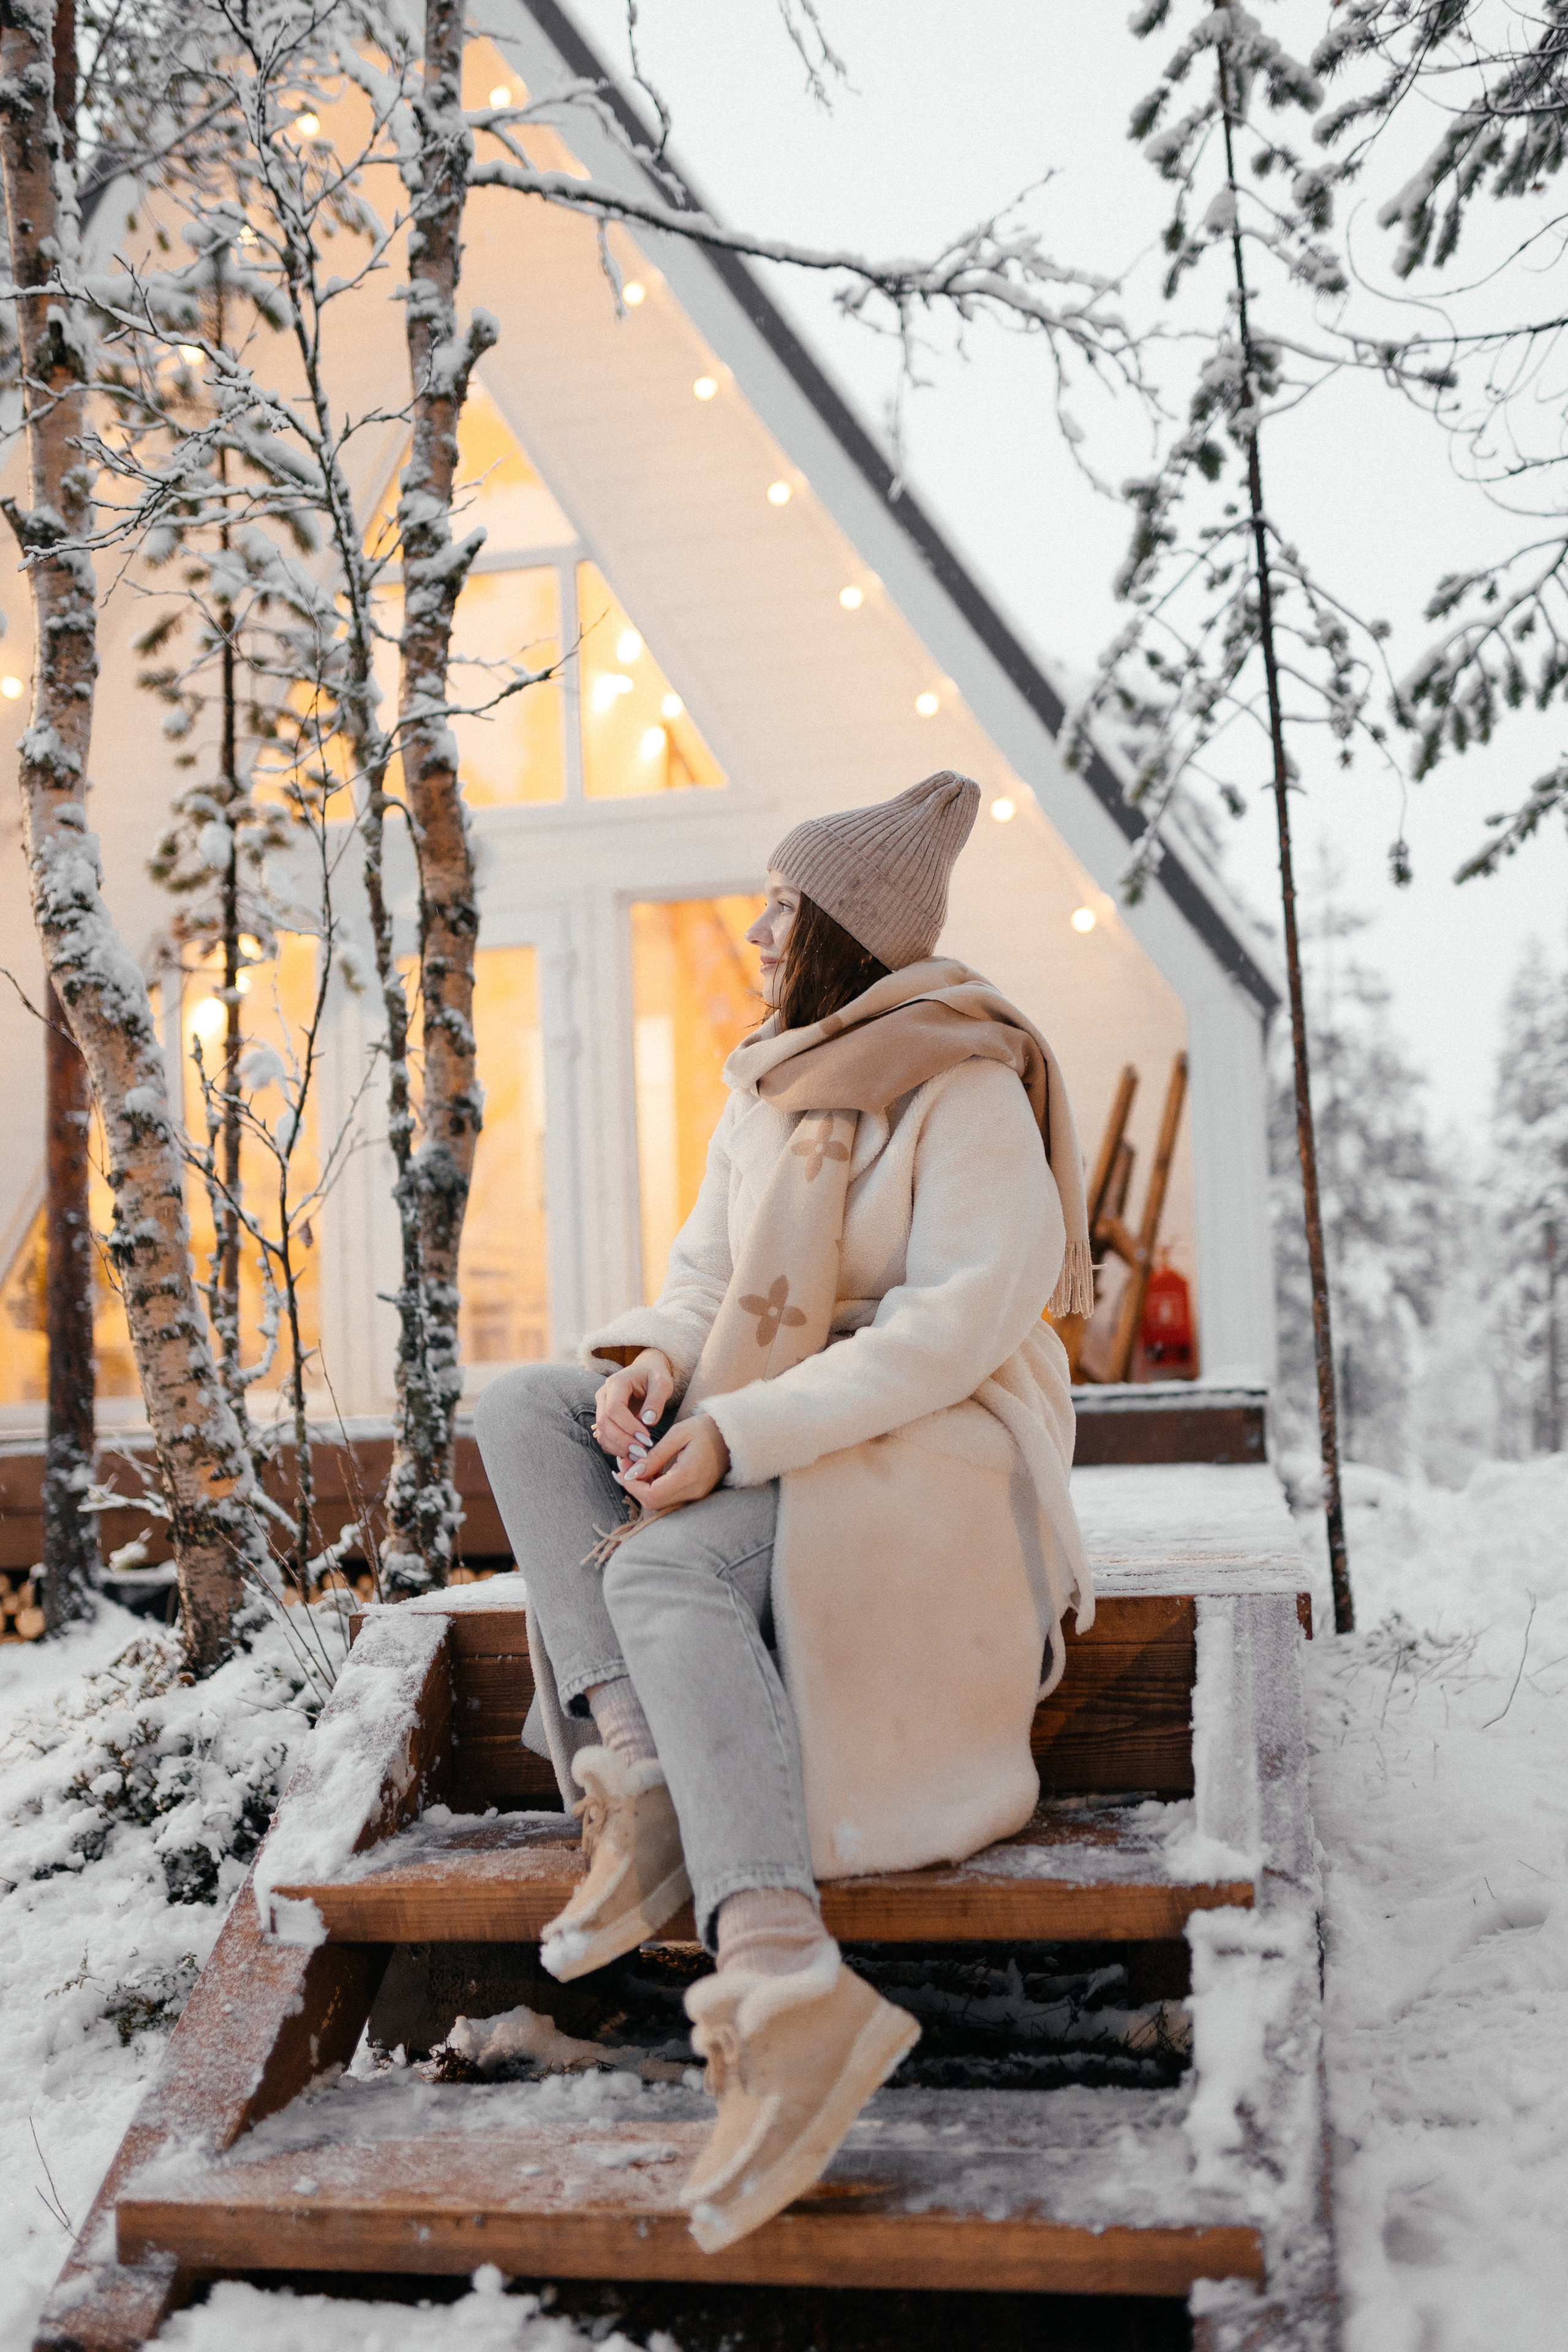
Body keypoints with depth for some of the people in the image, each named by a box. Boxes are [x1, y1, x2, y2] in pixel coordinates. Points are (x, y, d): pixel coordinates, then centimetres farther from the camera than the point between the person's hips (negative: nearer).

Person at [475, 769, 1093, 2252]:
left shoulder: (969, 1087, -12)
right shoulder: (769, 1084, 13)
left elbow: (965, 1318, -22)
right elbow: (711, 1273, 13)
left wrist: (738, 1435, -27)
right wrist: (653, 1363, -12)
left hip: (932, 1441, -8)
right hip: (770, 1433, 9)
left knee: (664, 1567, -34)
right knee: (522, 1409, -7)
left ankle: (781, 1982, -47)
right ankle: (633, 1764, -23)